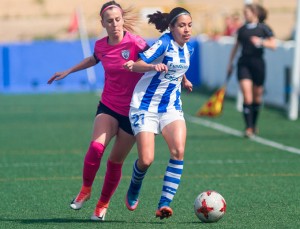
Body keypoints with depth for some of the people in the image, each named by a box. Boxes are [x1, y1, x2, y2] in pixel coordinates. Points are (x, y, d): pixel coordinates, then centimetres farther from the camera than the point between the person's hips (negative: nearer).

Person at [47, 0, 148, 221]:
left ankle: (103, 204, 25)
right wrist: (68, 71, 31)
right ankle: (86, 189, -1)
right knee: (96, 146, -23)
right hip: (108, 107, 2)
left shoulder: (135, 42, -15)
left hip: (132, 111, -2)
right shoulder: (101, 46, 0)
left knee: (116, 161, 5)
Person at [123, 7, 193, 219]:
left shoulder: (188, 48, 6)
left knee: (178, 151, -19)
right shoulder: (165, 43, -15)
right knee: (146, 160, -11)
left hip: (171, 107, 5)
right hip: (145, 107, -5)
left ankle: (165, 203, -17)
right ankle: (134, 190, 23)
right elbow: (138, 64, -23)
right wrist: (154, 67, -40)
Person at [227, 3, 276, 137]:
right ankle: (248, 128, -14)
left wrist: (261, 42, -19)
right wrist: (230, 64, 18)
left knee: (257, 97, 9)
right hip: (244, 63, 1)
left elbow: (273, 45, -2)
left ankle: (254, 125, 28)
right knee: (247, 96, -12)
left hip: (258, 63, -1)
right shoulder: (242, 30, 10)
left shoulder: (263, 28, 1)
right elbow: (236, 47, 19)